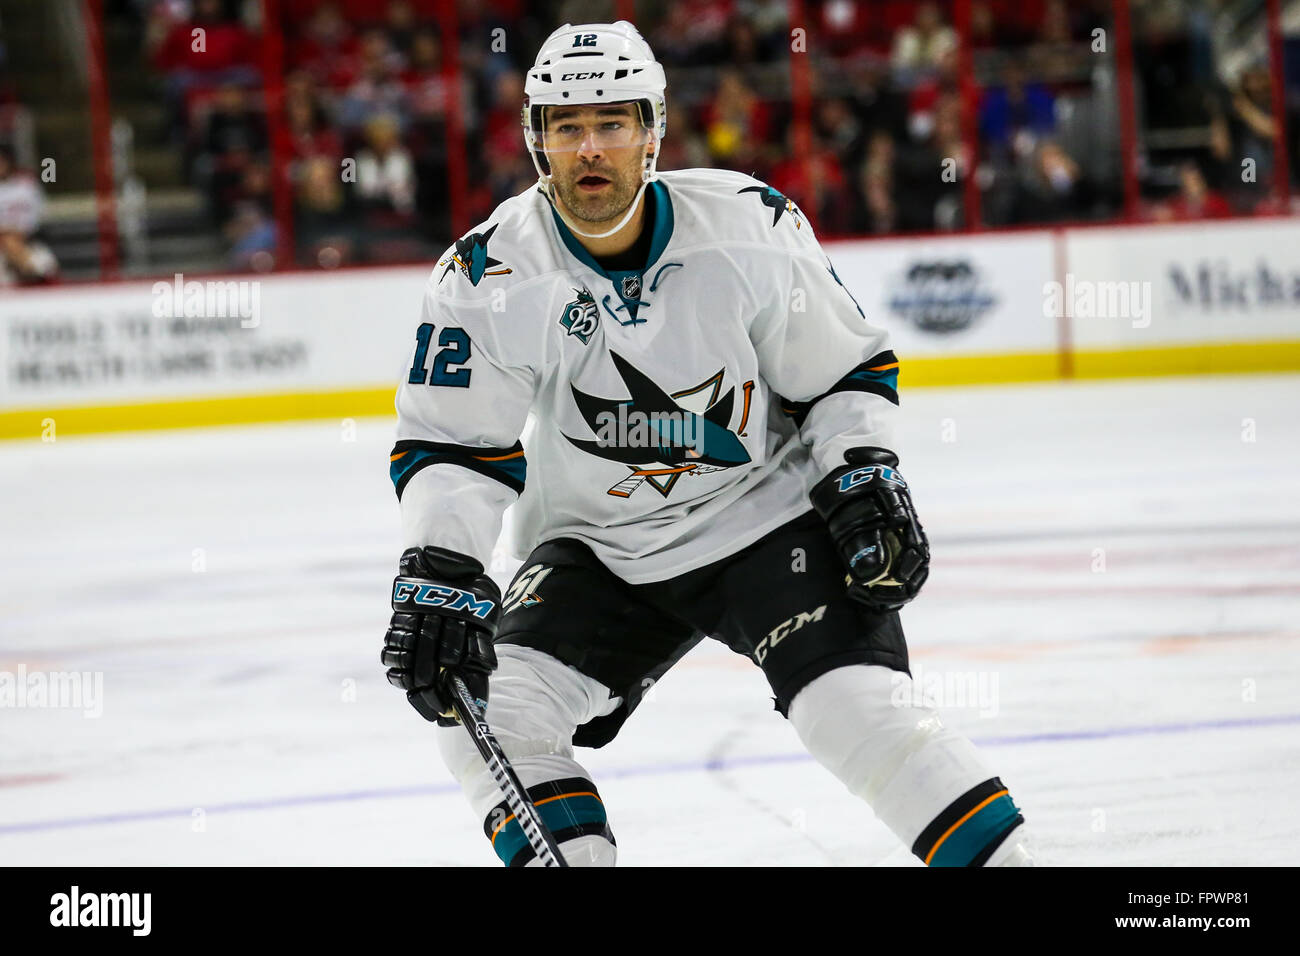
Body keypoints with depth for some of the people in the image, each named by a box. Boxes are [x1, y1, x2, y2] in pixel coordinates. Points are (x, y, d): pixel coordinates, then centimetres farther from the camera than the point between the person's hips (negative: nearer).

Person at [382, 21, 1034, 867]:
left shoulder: (749, 227, -13)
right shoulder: (490, 275, -13)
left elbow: (846, 371, 0)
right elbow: (451, 446, -12)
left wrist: (864, 481, -13)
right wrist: (438, 574, -26)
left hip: (768, 513, -2)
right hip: (597, 547, 2)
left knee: (861, 710, -22)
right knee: (486, 709, -17)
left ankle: (1003, 854, -12)